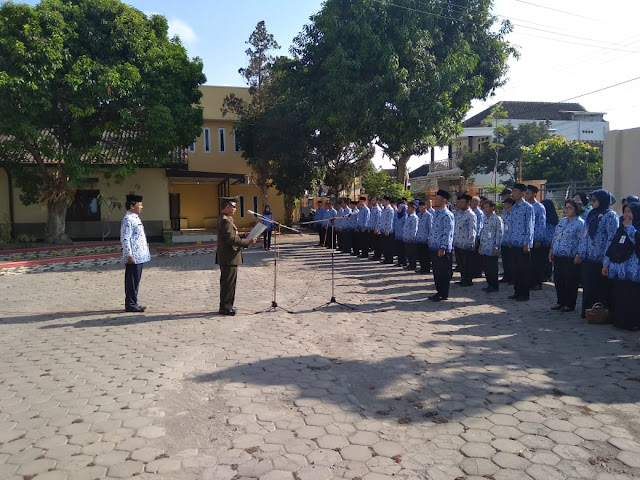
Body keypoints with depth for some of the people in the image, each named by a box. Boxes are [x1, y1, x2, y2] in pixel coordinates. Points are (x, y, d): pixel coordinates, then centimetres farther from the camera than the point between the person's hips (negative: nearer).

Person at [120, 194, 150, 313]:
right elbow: (125, 239, -19)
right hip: (133, 257, -10)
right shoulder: (128, 220, -15)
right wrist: (129, 255, -22)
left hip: (139, 256, 10)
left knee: (135, 280, 14)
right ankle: (130, 304, 4)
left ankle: (133, 303, 22)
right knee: (132, 281, -3)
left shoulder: (135, 218, 16)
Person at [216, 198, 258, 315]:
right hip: (229, 258, -11)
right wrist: (248, 241, -18)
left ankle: (226, 306, 27)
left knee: (226, 282, 17)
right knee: (228, 283, -4)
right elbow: (231, 239, -24)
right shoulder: (226, 220, -18)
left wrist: (246, 239, 13)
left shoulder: (224, 219, 15)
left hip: (226, 257, 11)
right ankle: (225, 308, 4)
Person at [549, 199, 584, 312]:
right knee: (558, 281, 13)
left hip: (571, 259, -8)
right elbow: (555, 236, 21)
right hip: (558, 257, 8)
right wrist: (551, 250, 16)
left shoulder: (580, 223, -8)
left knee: (571, 282, 2)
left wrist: (578, 255, -19)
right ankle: (561, 302, 25)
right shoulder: (562, 221, 16)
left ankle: (570, 304, 12)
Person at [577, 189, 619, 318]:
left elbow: (612, 237, -13)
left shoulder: (610, 215, -7)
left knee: (600, 287, 0)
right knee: (588, 286, 10)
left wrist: (606, 257, -18)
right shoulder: (592, 215, 16)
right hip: (588, 259, 7)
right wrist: (581, 253, 12)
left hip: (600, 259, -7)